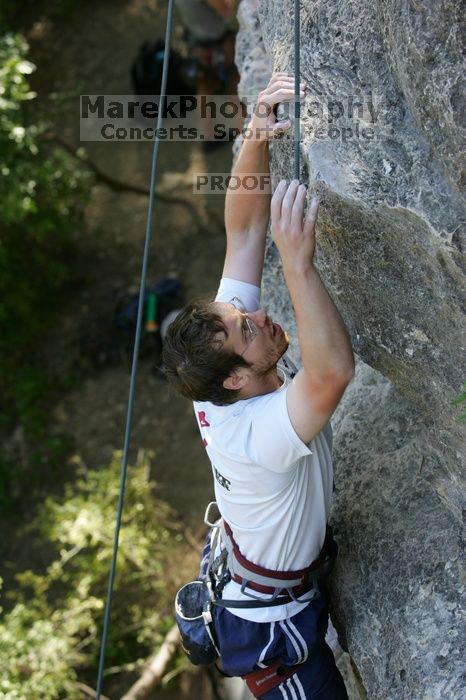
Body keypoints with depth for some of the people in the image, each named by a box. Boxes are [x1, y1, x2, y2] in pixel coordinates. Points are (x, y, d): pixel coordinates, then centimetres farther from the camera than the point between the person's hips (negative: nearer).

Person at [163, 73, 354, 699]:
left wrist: (256, 139, -38)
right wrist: (299, 261, -62)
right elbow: (334, 369, -62)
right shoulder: (256, 435, -42)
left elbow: (244, 227, -23)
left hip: (240, 573, 8)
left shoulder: (221, 358, -21)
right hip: (274, 628, -8)